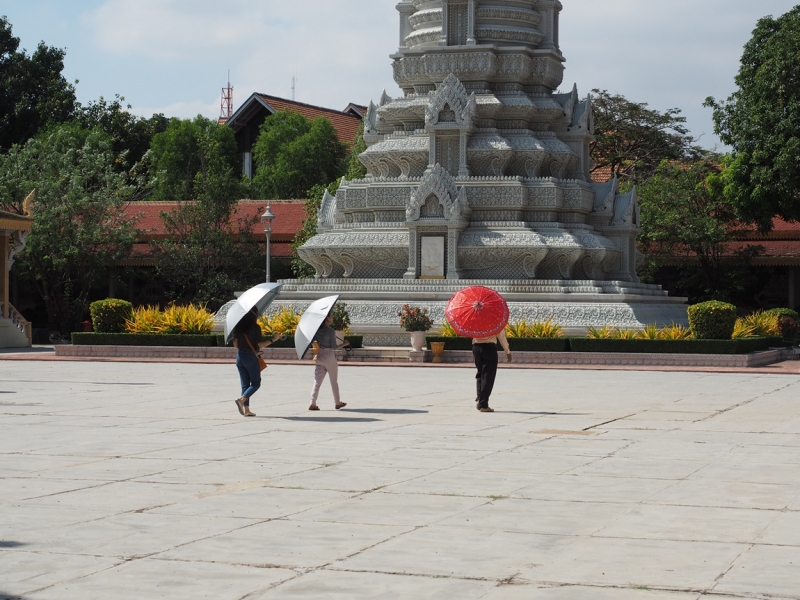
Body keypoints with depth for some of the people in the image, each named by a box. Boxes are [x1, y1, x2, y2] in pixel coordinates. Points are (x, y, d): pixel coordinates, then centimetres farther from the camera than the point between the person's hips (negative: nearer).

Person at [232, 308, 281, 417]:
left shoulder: (239, 327, 4)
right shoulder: (255, 327, -12)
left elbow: (235, 343, 7)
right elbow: (260, 344, -14)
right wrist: (273, 339, -8)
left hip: (240, 356, 6)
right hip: (251, 357, -6)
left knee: (245, 384, 10)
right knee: (256, 383, 5)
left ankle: (246, 409, 4)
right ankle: (242, 399, -18)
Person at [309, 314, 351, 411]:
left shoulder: (317, 330, 2)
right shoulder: (331, 331, -14)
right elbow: (334, 346, -15)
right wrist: (344, 344, -2)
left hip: (319, 357, 4)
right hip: (329, 357, -4)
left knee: (317, 381, 1)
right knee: (334, 381, 12)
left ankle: (313, 403, -12)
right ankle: (337, 403, 24)